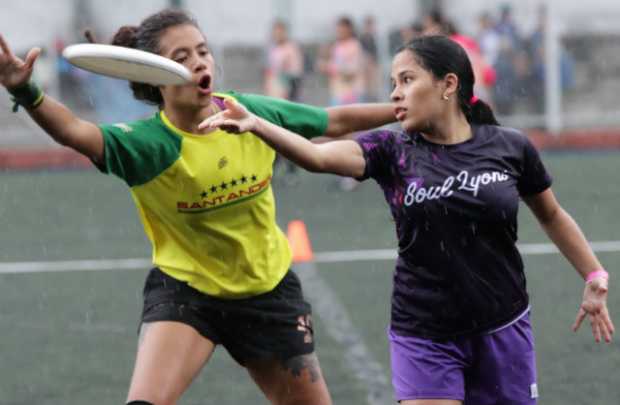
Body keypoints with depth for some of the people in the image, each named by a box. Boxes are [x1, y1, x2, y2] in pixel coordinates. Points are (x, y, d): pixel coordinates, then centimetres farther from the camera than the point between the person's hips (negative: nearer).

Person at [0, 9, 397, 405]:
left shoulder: (253, 113, -12)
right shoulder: (148, 144, -26)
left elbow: (336, 121, 4)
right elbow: (75, 131, -45)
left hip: (269, 287, 4)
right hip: (184, 290, -4)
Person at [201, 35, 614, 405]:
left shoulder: (510, 147, -5)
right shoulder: (392, 152, -6)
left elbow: (552, 215, 13)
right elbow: (318, 155, -24)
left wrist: (595, 278, 14)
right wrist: (255, 124, -41)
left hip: (502, 331, 1)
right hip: (425, 335, -1)